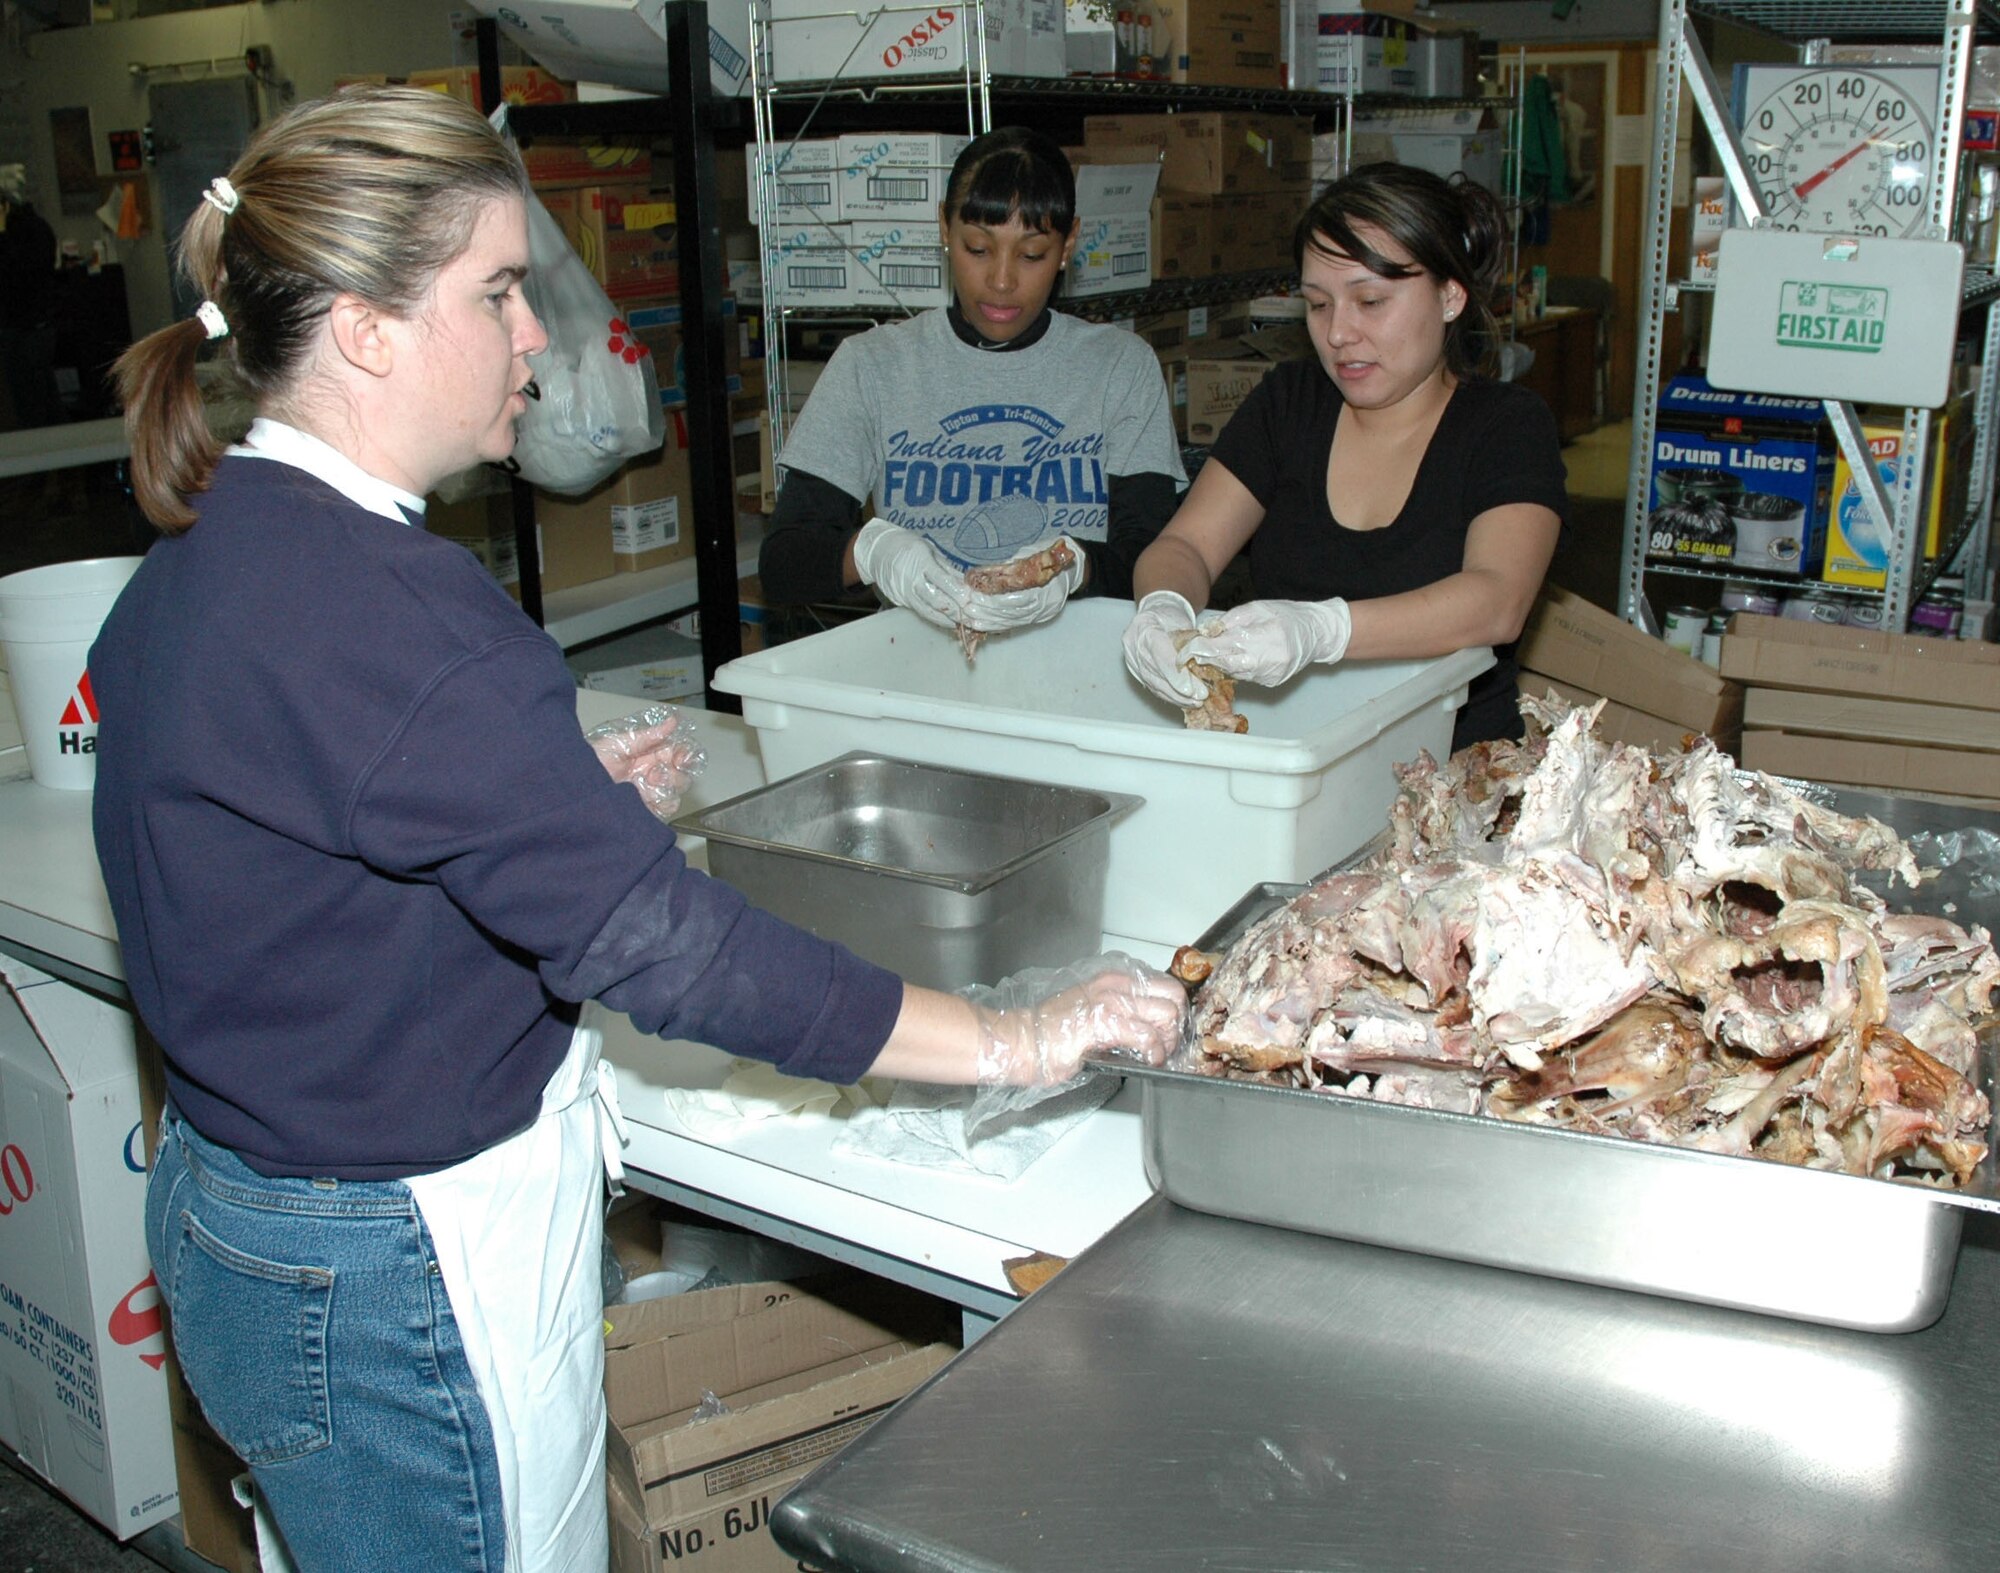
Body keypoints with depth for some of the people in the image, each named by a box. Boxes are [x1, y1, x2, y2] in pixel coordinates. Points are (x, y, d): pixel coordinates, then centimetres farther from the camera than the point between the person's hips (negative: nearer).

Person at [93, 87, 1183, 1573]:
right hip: (399, 1281, -9)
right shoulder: (381, 612, -28)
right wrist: (1009, 1040, -24)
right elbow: (653, 939, -31)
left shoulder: (202, 557, 4)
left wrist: (552, 796, 11)